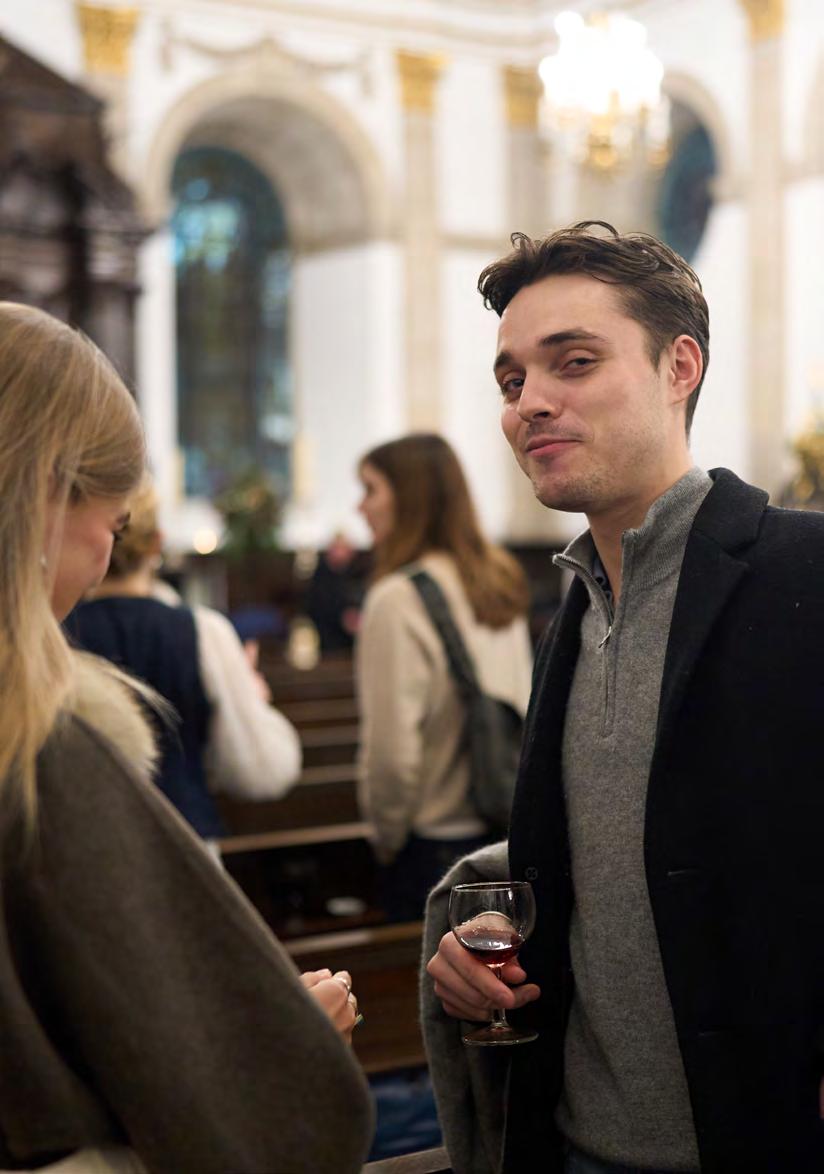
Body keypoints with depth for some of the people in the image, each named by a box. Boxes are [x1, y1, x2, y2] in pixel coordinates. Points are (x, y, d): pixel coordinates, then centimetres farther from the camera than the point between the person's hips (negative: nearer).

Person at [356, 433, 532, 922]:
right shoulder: (501, 582, 5)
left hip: (437, 844, -7)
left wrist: (388, 834, -4)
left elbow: (392, 751, -19)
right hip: (511, 830, 7)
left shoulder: (399, 598, -17)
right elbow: (525, 705, 11)